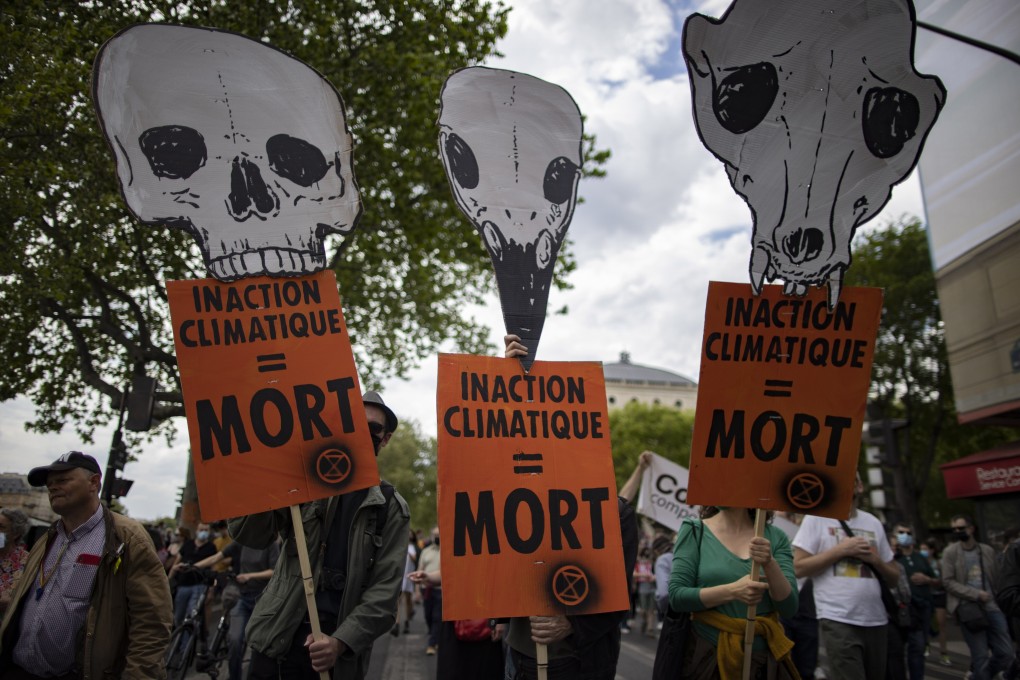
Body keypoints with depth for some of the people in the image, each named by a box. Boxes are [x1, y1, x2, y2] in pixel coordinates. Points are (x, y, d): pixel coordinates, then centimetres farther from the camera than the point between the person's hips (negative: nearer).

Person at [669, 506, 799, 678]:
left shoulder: (775, 537, -2)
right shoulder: (694, 531, -5)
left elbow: (789, 607, -5)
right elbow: (676, 596, -11)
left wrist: (770, 564, -22)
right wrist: (732, 591, -24)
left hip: (763, 658, 2)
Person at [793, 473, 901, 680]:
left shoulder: (873, 523, 14)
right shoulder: (817, 517, -1)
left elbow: (894, 579, 17)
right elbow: (798, 568, -8)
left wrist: (874, 559, -3)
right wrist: (841, 549, -11)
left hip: (876, 620, 6)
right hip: (838, 621, -5)